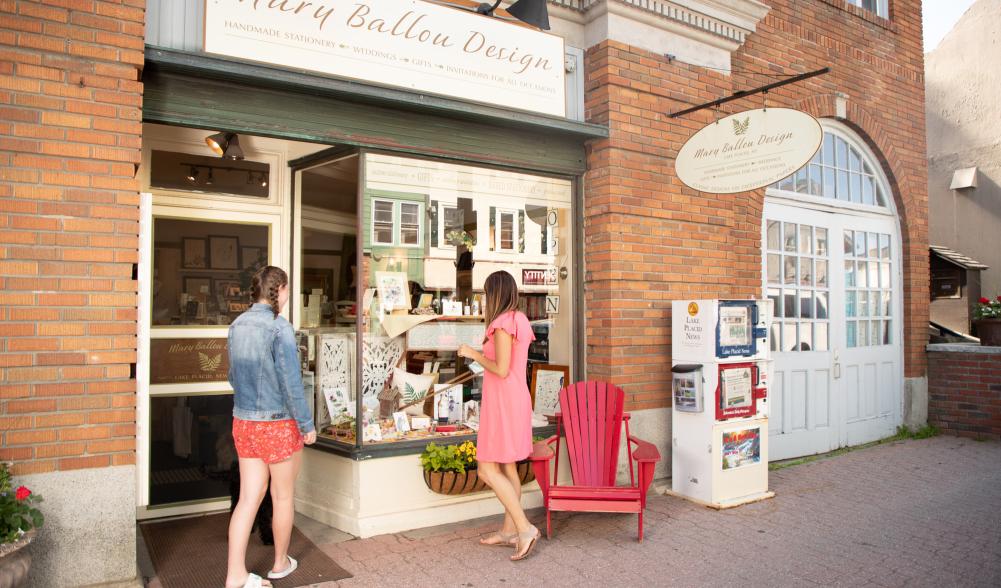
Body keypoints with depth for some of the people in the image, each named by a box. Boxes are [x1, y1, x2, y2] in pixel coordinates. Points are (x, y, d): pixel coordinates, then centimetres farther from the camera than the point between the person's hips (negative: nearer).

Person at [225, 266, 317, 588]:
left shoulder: (237, 326, 3)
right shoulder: (279, 328, -18)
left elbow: (234, 376, 13)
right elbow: (291, 383, -19)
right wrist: (307, 424, -9)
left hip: (244, 422, 6)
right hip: (278, 424, -6)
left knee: (249, 498, 12)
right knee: (283, 497, 14)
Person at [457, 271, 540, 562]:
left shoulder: (503, 323, -17)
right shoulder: (521, 321, 11)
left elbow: (501, 370, -21)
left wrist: (473, 353, -9)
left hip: (503, 403, -10)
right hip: (517, 398, 10)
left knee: (487, 470, -6)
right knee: (507, 467, 14)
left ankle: (525, 528, -8)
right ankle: (509, 531, 21)